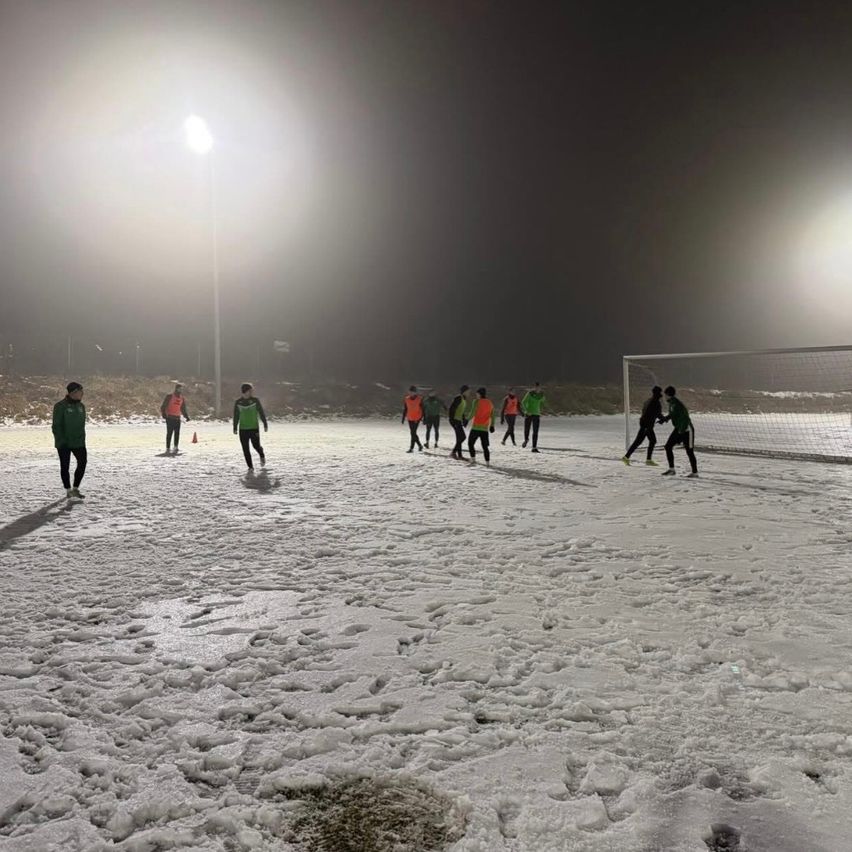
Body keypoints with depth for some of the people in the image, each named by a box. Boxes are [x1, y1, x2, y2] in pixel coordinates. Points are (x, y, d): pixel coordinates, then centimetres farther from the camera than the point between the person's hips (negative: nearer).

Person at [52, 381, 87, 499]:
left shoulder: (81, 406, 9)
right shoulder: (60, 406, -11)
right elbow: (56, 425, -12)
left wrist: (82, 439, 11)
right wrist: (60, 440, -16)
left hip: (78, 442, 6)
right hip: (64, 443, -6)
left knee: (83, 462, -2)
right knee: (65, 466, 4)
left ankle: (75, 489, 11)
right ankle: (69, 491, 14)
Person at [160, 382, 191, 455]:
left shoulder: (182, 398, 13)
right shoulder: (169, 396, -5)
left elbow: (183, 409, 23)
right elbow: (163, 406, -6)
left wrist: (186, 416, 12)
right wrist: (164, 414, -20)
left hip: (177, 418, 5)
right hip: (169, 418, -5)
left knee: (177, 433, -1)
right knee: (169, 433, -7)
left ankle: (175, 448, 6)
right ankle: (168, 449, -4)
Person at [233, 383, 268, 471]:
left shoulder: (255, 400, -2)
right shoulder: (238, 402, 2)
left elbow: (261, 413, 0)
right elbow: (236, 416, 9)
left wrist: (265, 424, -3)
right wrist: (235, 428, 8)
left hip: (254, 428, -2)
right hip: (243, 429, 2)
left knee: (256, 446, -1)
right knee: (245, 449, -1)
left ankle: (262, 455, 33)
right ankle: (250, 466, 9)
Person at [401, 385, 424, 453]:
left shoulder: (420, 399, -7)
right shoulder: (406, 399, 4)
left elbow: (423, 409, -3)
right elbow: (405, 409, 11)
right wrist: (403, 418, 9)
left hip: (417, 419, -5)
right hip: (410, 419, 5)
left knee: (413, 433, -10)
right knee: (413, 433, 10)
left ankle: (411, 448, -7)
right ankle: (420, 445, 28)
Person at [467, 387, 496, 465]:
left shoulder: (477, 401, -6)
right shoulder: (490, 403, 11)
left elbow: (472, 413, -15)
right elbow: (492, 416, 14)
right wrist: (492, 426, 20)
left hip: (476, 427, -5)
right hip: (485, 428, 5)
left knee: (470, 443, 8)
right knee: (485, 446, 9)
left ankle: (473, 458, -3)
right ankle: (487, 461, 3)